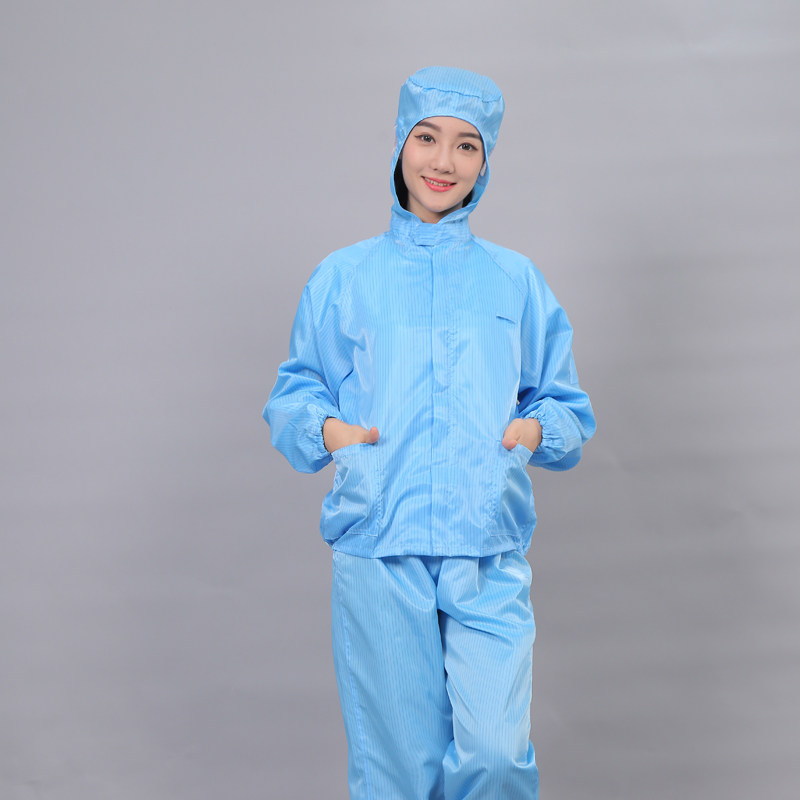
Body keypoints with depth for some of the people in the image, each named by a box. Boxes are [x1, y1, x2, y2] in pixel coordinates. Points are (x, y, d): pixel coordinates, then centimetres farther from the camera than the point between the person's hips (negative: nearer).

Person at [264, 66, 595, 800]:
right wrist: (327, 428, -7)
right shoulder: (344, 278, 11)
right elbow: (294, 391, 14)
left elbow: (567, 403, 17)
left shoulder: (515, 280, 13)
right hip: (379, 553, 0)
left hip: (490, 556, 1)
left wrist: (536, 429, -4)